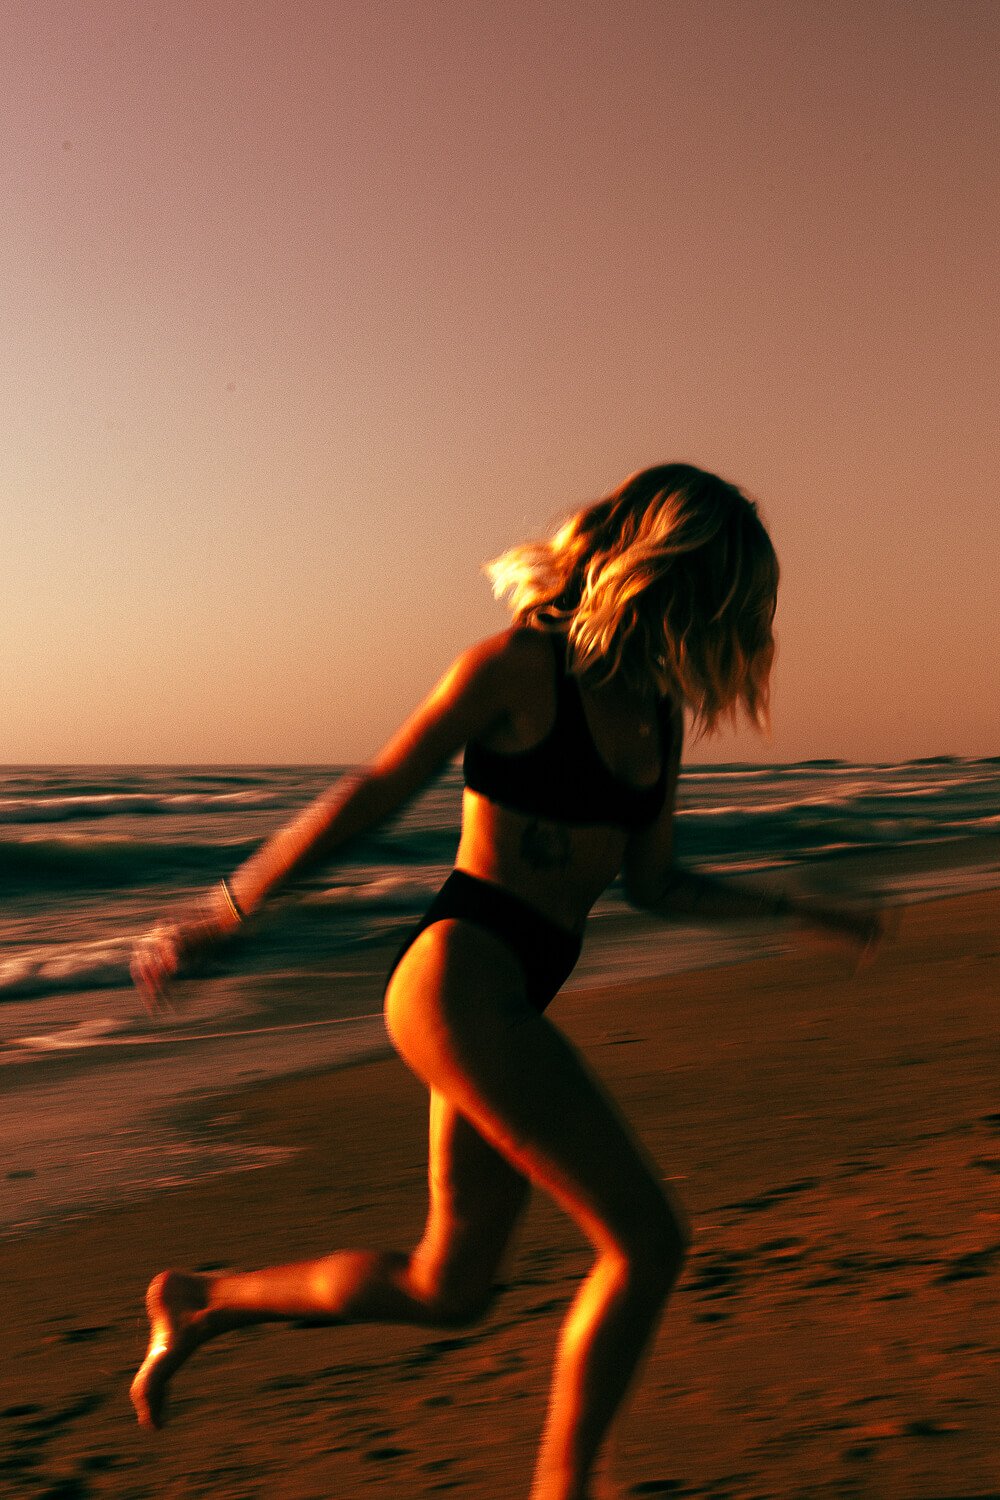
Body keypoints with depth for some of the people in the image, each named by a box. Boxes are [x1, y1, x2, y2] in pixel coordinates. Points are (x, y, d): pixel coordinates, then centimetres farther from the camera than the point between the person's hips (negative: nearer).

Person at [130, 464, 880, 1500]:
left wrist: (796, 911, 16)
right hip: (461, 978, -9)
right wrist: (220, 919, -7)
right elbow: (373, 796, -8)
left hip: (516, 1001, 9)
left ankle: (203, 1303, 31)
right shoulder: (518, 666, -9)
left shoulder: (659, 713, 14)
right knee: (647, 1241, -11)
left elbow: (653, 884, 20)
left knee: (450, 1290, 15)